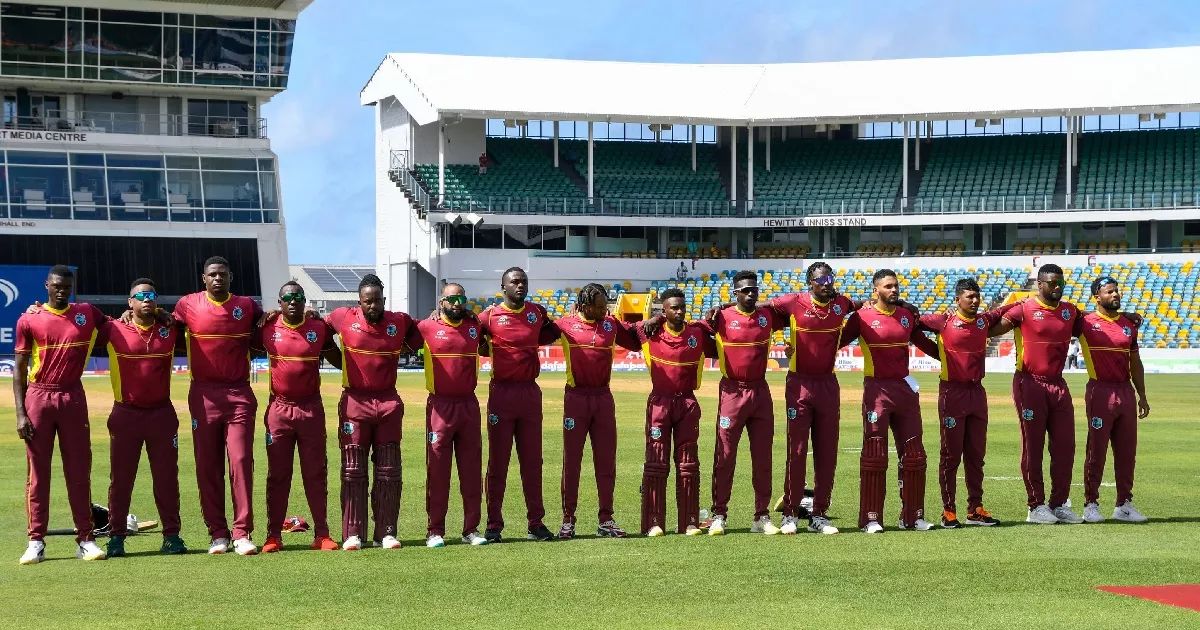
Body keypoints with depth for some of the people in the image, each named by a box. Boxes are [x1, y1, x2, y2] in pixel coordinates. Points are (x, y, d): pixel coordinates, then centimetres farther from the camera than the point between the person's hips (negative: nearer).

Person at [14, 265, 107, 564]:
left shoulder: (87, 313, 7)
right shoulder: (29, 320, 1)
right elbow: (19, 369, 1)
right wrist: (20, 413, -7)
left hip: (73, 398, 2)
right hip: (39, 397, -2)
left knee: (79, 471, 3)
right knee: (38, 472, 1)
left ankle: (85, 539, 7)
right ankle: (36, 542, 5)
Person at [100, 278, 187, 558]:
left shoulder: (170, 330, 4)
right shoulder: (115, 330, -3)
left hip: (162, 413, 2)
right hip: (125, 414, -2)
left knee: (166, 477, 4)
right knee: (121, 478, 2)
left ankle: (171, 535, 9)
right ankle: (116, 536, 8)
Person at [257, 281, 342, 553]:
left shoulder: (319, 328, 1)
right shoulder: (268, 328, -1)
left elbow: (339, 360, 10)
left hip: (311, 408, 0)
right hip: (279, 408, 0)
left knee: (316, 473, 4)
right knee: (277, 474, 4)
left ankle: (322, 533, 7)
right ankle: (273, 535, 8)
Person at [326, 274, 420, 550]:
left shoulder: (400, 322, 2)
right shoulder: (344, 318, -1)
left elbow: (419, 341, 17)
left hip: (389, 404, 2)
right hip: (354, 402, -2)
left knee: (389, 472, 4)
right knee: (353, 471, 0)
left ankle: (386, 532, 10)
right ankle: (353, 534, 2)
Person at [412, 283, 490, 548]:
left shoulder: (474, 327, 7)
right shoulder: (427, 327, -2)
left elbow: (485, 346, 27)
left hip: (469, 404, 3)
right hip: (440, 405, -3)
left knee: (472, 468, 6)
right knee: (437, 469, -2)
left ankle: (471, 529, 12)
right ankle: (435, 531, 3)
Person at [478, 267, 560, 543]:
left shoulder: (537, 312, 8)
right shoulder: (490, 315, -3)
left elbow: (553, 332, 24)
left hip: (530, 392, 4)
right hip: (502, 392, -3)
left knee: (532, 460, 7)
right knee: (498, 460, 1)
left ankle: (536, 523, 12)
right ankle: (494, 525, 5)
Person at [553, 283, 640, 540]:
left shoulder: (612, 324, 6)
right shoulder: (565, 325, -2)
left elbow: (635, 343, 14)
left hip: (603, 398, 3)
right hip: (576, 396, -3)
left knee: (606, 460, 5)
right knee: (571, 460, 2)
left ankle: (606, 520, 12)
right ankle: (568, 521, 9)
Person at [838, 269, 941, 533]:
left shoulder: (907, 315, 11)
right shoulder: (863, 317, -3)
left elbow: (924, 343, 24)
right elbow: (837, 341, -3)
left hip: (905, 389, 5)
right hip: (877, 389, -5)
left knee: (914, 455, 7)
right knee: (874, 455, -6)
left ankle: (913, 516, 16)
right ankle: (870, 518, -1)